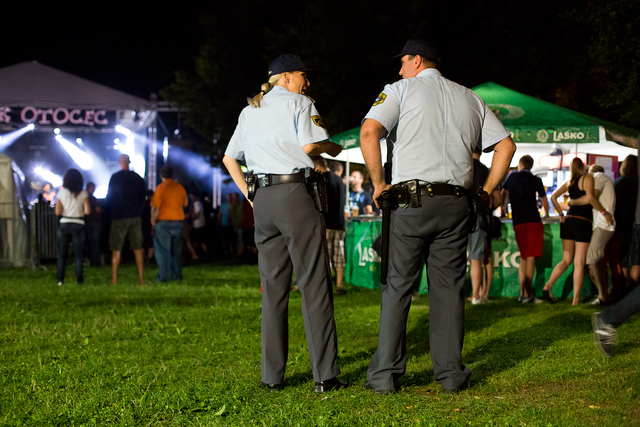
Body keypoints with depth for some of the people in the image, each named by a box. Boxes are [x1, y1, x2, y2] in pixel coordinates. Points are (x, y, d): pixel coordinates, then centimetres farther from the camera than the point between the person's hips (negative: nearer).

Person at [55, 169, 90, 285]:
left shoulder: (61, 193, 0)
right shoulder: (82, 193, -4)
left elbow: (57, 212, -5)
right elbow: (87, 211, -10)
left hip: (64, 224, 1)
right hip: (78, 225, -1)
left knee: (62, 254, 8)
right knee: (78, 254, 3)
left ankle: (60, 279, 6)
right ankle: (79, 279, -1)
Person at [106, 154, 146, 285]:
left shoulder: (115, 177, -7)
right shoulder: (138, 178, 4)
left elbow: (109, 198, -3)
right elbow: (143, 198, 9)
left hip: (119, 217, -3)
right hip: (136, 217, 3)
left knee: (116, 249, 1)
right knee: (138, 249, 6)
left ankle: (114, 279, -2)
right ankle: (141, 278, 4)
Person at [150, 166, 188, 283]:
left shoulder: (161, 188, -9)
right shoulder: (180, 188, 7)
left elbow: (155, 207, -12)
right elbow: (184, 205, 13)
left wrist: (153, 221, -1)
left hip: (163, 222, -5)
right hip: (178, 222, 5)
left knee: (162, 250, -2)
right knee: (176, 251, 13)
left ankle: (163, 276, -5)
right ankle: (176, 275, 15)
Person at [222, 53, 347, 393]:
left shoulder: (249, 111, 22)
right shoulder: (299, 102, 2)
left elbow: (229, 157, 23)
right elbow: (310, 145, -12)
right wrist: (333, 148, 7)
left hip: (262, 198, 6)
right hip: (295, 193, -6)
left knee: (273, 288, 9)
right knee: (314, 284, -5)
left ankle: (272, 376, 8)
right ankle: (324, 375, -7)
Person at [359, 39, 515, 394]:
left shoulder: (401, 90, 6)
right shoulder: (470, 98, 18)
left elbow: (369, 132, -9)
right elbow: (506, 144, 15)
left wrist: (379, 183, -2)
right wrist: (487, 191, 16)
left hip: (413, 199, -3)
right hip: (456, 203, 3)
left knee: (398, 285, 1)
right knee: (449, 287, 7)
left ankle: (385, 374, 1)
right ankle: (451, 374, 7)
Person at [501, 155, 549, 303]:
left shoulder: (512, 176, 13)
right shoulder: (535, 180, 6)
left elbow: (503, 193, 24)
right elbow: (544, 201, 14)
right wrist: (546, 214, 33)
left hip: (517, 221, 3)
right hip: (533, 221, -3)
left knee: (523, 257, 14)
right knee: (530, 257, -7)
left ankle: (522, 293, 11)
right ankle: (528, 294, -14)